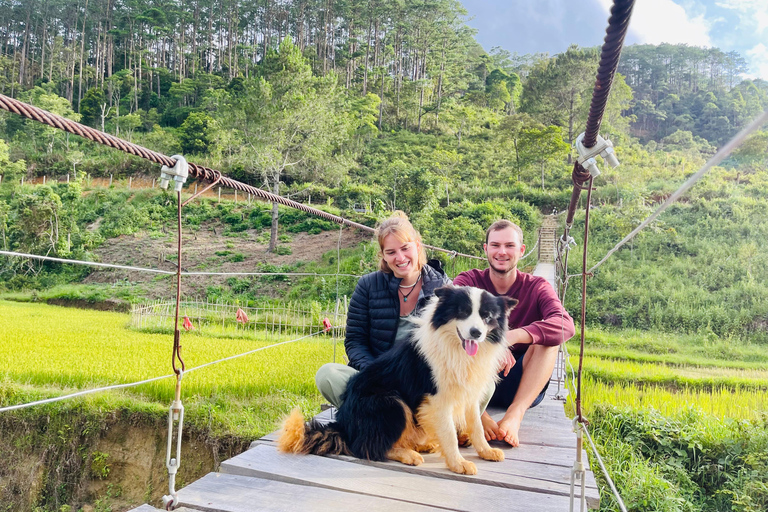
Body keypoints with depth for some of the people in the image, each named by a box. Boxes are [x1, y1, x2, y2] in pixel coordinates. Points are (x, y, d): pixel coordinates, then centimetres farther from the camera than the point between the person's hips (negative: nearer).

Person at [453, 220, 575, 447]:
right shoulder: (468, 281, -2)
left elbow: (566, 325, -23)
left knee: (549, 335, -22)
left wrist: (511, 337, -39)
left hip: (523, 386, 0)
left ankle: (515, 415, -33)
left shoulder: (536, 287, -2)